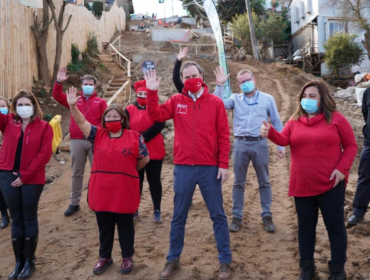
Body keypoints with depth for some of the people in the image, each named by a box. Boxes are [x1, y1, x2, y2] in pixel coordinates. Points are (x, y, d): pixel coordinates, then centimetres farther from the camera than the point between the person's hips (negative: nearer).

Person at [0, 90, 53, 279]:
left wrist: (25, 175, -14)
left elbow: (44, 154, -10)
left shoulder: (44, 127, -2)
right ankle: (18, 262, 23)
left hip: (32, 179, -3)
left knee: (29, 219, 8)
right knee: (16, 219, 11)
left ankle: (29, 262, 21)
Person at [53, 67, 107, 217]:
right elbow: (57, 96, 2)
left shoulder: (100, 102, 4)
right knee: (76, 173, 11)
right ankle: (74, 203, 21)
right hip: (76, 141, 2)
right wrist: (59, 82, -13)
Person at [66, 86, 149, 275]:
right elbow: (81, 122, -8)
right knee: (104, 227, 17)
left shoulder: (134, 137, -3)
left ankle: (127, 258, 28)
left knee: (125, 227, 12)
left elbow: (145, 158, 4)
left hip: (124, 192, -2)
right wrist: (73, 105, -23)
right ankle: (105, 257, 33)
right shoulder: (97, 134, 2)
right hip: (101, 192, 3)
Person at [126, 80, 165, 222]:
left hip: (154, 152, -1)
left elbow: (159, 125, -17)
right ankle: (134, 210, 24)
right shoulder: (129, 110, 4)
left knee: (154, 181, 8)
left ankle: (157, 210, 20)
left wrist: (143, 137, -24)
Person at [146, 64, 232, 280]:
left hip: (210, 168, -1)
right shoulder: (176, 101, 6)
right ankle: (173, 260, 27)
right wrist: (152, 92, -15)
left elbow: (224, 136, -1)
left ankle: (225, 261, 22)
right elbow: (156, 115, -5)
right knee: (179, 216, 12)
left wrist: (224, 165, -6)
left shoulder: (215, 102, 1)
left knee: (218, 215, 7)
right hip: (183, 168, 2)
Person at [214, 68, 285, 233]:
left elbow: (277, 123, 8)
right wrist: (219, 85, -10)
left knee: (264, 182, 9)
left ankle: (267, 216, 20)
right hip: (240, 144, 1)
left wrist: (281, 145, 4)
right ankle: (237, 216, 18)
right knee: (238, 182, 8)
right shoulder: (235, 99, 8)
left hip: (260, 144, 0)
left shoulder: (267, 99, 7)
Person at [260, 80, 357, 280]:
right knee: (305, 226, 14)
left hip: (330, 184, -3)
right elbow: (283, 140, -9)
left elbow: (351, 146, -2)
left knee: (335, 226, 8)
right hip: (302, 185, 3)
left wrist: (342, 169, -14)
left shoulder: (336, 119, -3)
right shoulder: (294, 121, 6)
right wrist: (270, 132, -30)